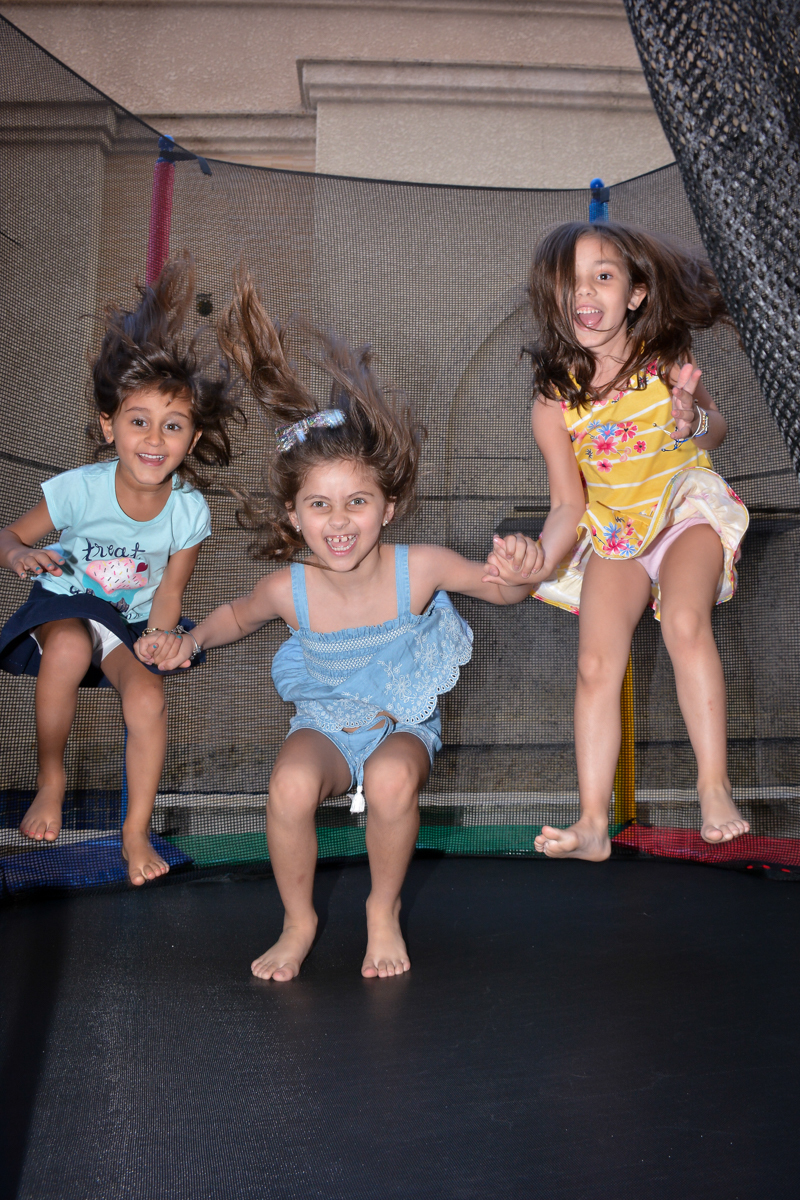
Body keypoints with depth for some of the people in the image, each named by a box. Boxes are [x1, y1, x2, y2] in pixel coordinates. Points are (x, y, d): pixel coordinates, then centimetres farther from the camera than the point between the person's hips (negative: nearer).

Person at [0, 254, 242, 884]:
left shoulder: (188, 510, -14)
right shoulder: (80, 488, -20)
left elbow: (170, 591, -4)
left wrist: (160, 635, -24)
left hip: (132, 621, 2)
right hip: (65, 604, -1)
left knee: (149, 699, -24)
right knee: (70, 648, -36)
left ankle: (137, 831, -3)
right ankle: (51, 779, -11)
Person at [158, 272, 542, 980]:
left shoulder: (419, 569, -19)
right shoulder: (288, 588, -14)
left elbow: (501, 589, -7)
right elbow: (240, 615, 10)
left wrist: (520, 570, -30)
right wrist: (196, 637, -6)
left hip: (404, 722, -1)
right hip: (324, 723, 1)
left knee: (392, 778, -35)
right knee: (290, 785, -31)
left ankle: (384, 911, -3)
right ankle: (299, 922, -1)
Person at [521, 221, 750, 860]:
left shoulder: (668, 359, -8)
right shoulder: (555, 403, -8)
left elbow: (719, 426, 9)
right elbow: (569, 505, -3)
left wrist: (693, 422, -16)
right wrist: (539, 560, -22)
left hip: (687, 509, -1)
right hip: (614, 532, 2)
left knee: (685, 622, -29)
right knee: (596, 662, -14)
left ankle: (715, 789, -20)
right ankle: (594, 822, -11)